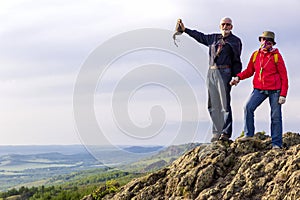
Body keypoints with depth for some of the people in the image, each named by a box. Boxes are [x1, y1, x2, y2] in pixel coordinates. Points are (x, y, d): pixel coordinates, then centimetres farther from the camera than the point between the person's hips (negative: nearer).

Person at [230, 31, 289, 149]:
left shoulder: (276, 56, -4)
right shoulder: (255, 55, 8)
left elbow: (284, 76, -3)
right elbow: (249, 71, 18)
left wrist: (283, 94, -10)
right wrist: (238, 77, -1)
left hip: (275, 90, -3)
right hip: (259, 89, 3)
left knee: (276, 116, -1)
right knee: (248, 108, -15)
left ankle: (276, 143, 4)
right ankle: (249, 134, -2)